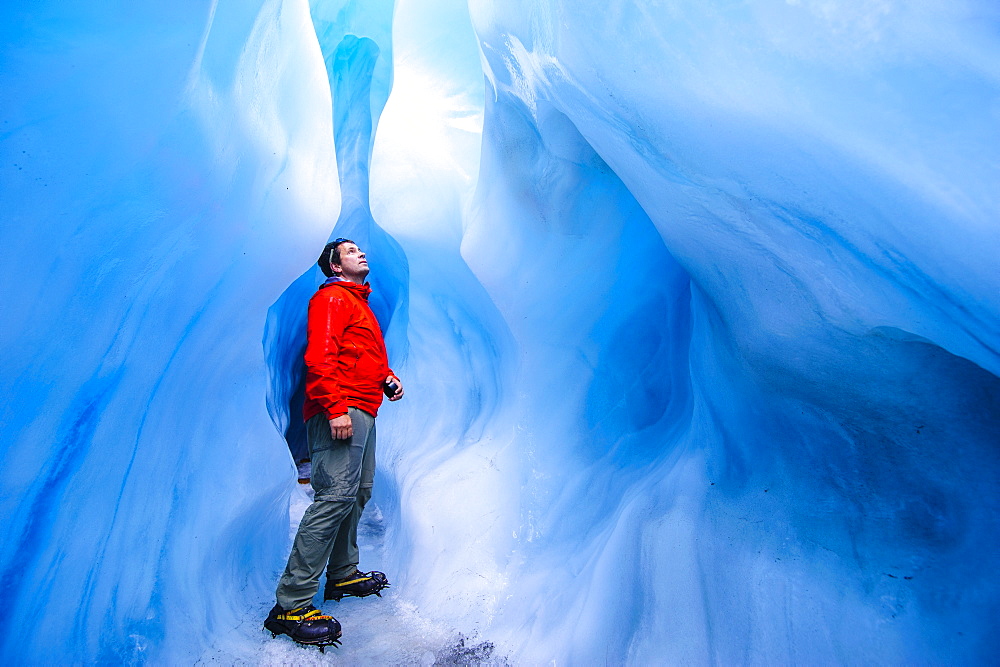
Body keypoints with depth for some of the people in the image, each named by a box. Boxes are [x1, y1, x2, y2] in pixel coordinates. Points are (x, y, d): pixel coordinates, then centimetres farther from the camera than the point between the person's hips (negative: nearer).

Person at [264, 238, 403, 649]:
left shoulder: (359, 302, 29)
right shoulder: (332, 297, -2)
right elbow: (320, 355, -15)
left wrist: (388, 378, 15)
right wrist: (335, 407, -24)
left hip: (361, 411, 11)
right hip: (340, 411, -11)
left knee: (358, 493, 15)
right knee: (336, 495, -18)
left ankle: (343, 575, 29)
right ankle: (290, 604, -15)